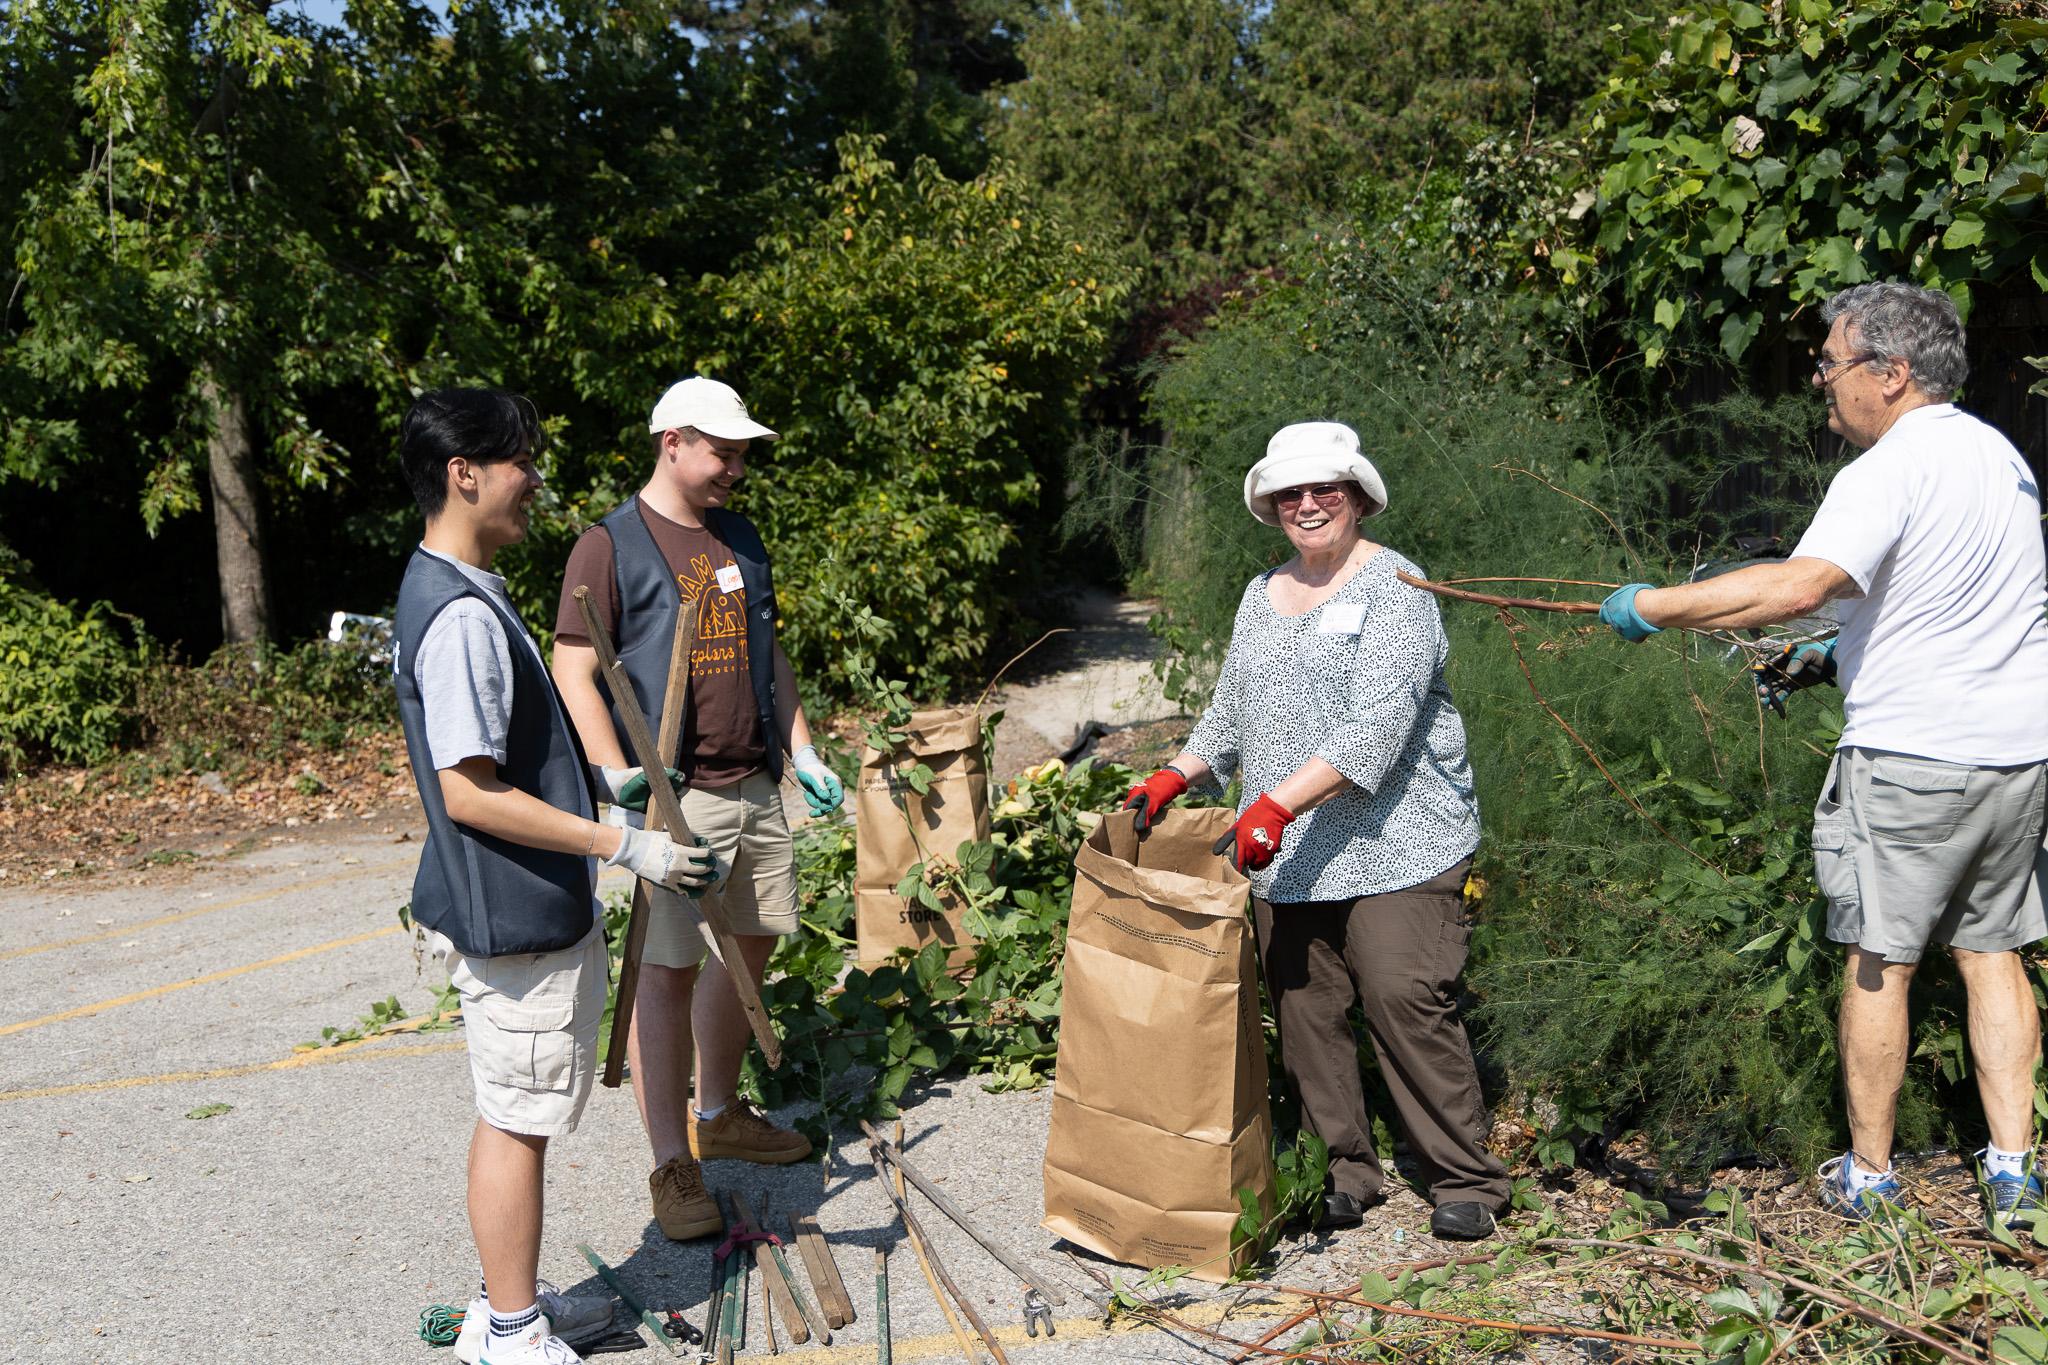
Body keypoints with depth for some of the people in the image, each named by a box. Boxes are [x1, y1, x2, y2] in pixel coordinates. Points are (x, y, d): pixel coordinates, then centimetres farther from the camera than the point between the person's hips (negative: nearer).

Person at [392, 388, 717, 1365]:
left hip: (515, 908, 10)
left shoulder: (451, 592, 10)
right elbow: (469, 792, -25)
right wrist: (622, 845, -22)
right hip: (518, 917, -10)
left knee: (512, 1115, 19)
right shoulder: (461, 616, -23)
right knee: (518, 1120, 3)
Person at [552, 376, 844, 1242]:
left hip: (755, 787, 7)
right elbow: (575, 672, -11)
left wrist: (803, 754, 15)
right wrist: (615, 776, -23)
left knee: (750, 946, 15)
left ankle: (719, 1114, 33)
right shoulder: (611, 546, -7)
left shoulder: (740, 540, 14)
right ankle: (673, 1167, 6)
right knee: (669, 969, -4)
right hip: (673, 795, -7)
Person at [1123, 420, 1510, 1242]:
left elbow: (1376, 727, -17)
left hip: (1395, 844, -6)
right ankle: (1343, 1172, 17)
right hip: (1285, 859, 6)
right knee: (1304, 1011, 4)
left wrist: (1277, 804, -23)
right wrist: (1171, 780, 11)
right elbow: (1230, 714, 25)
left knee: (1406, 1002, -7)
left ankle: (1466, 1181, 8)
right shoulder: (1262, 595, 17)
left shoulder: (1394, 587, -6)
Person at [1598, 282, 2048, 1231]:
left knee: (1879, 962, 4)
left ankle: (1868, 1176, 14)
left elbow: (1799, 584, -32)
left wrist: (1652, 607, -27)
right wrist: (1835, 656, 16)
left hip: (1910, 758, -8)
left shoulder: (1888, 472, -17)